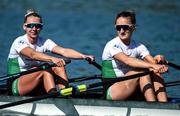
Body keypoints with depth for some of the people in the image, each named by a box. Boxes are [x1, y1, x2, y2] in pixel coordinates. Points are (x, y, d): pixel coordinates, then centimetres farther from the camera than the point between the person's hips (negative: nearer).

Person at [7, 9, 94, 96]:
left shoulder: (44, 42, 1)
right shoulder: (19, 42, -13)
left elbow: (63, 51, -16)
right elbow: (32, 54, -35)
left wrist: (83, 56, -34)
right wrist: (52, 59, -52)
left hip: (36, 88, 5)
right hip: (16, 85, -5)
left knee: (59, 67, -18)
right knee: (45, 68, -28)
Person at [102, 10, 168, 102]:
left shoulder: (139, 47, 8)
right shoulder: (112, 45, -11)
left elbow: (152, 61, -8)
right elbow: (127, 60, -29)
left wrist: (159, 60, -33)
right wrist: (152, 66, -41)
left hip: (133, 92, 6)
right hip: (111, 93, -6)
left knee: (155, 73, -19)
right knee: (142, 71, -26)